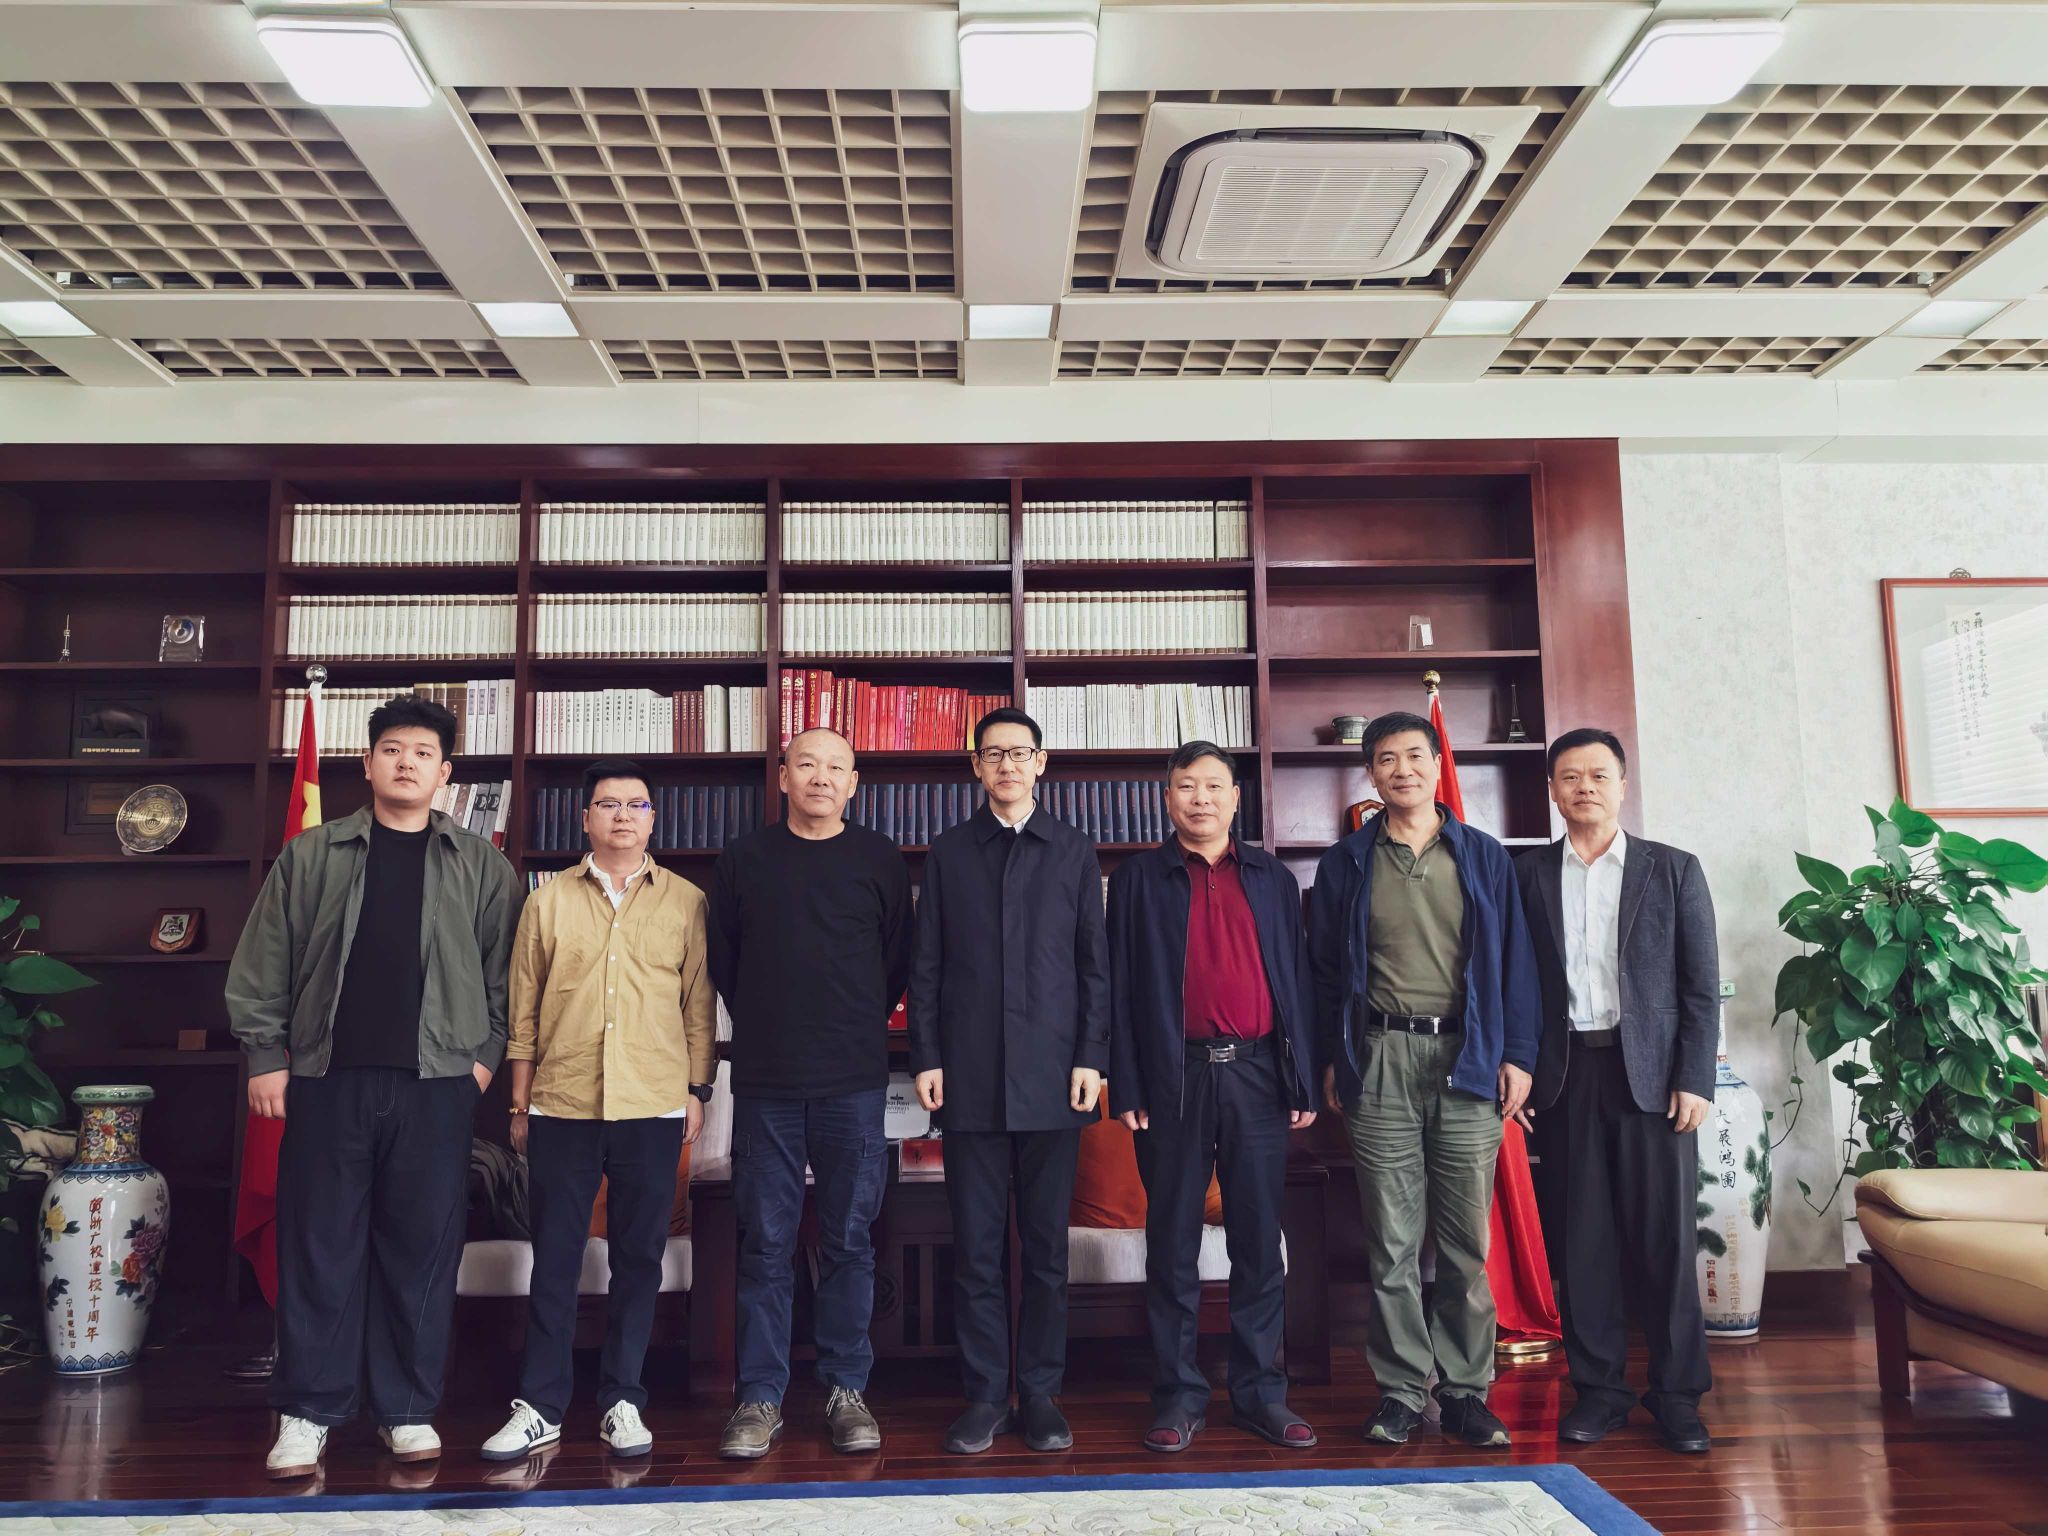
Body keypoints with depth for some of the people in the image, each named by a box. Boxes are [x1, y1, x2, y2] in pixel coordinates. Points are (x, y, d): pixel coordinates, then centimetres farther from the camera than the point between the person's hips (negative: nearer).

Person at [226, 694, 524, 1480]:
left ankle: (408, 1409, 17)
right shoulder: (309, 855, 7)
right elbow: (263, 964, 7)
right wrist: (265, 1054, 2)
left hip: (436, 1083, 0)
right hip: (327, 1077, 0)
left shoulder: (480, 866, 6)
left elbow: (505, 967, 7)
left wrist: (487, 1052, 1)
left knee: (423, 1247, 4)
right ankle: (308, 1412, 16)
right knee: (319, 1246, 5)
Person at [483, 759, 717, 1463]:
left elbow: (699, 1004, 6)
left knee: (639, 1258, 7)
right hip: (562, 1107, 1)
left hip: (654, 1109, 0)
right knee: (553, 1258, 7)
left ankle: (622, 1401, 20)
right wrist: (520, 1105, 7)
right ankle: (540, 1407, 19)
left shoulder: (686, 901, 5)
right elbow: (524, 1012, 8)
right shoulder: (548, 901, 7)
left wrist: (698, 1090, 1)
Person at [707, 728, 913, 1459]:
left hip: (854, 1082, 0)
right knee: (765, 1245, 5)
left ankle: (846, 1391, 18)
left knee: (849, 1242, 6)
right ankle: (760, 1397, 15)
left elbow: (897, 960, 11)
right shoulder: (744, 859, 6)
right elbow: (723, 960, 13)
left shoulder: (880, 861, 5)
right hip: (764, 1082, 0)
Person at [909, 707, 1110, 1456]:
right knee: (977, 1247, 4)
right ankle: (985, 1395, 16)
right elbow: (927, 963, 7)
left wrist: (1091, 1057, -2)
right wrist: (926, 1057, -1)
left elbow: (1094, 962, 6)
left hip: (1051, 1076, 0)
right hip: (970, 1077, 0)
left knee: (1046, 1246, 6)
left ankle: (1040, 1394, 18)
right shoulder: (948, 852, 9)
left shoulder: (1074, 851, 8)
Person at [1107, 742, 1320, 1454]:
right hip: (1175, 1077, -1)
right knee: (1173, 1241, 5)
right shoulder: (1138, 879, 6)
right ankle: (1179, 1394, 16)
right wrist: (1127, 1088, -4)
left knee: (1259, 1240, 7)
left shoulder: (1271, 878, 13)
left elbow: (1297, 978, 11)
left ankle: (1261, 1392, 18)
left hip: (1257, 1074, 2)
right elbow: (1122, 985, 3)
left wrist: (1304, 1080, 5)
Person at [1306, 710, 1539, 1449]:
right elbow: (1325, 967, 9)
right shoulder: (1345, 864, 8)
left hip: (1466, 1056, 1)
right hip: (1380, 1061, 0)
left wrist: (1516, 1053, 1)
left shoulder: (1484, 857, 8)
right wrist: (1331, 1059, 4)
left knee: (1467, 1241, 5)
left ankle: (1464, 1391, 16)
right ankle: (1400, 1390, 14)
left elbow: (1513, 961, 8)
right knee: (1391, 1241, 4)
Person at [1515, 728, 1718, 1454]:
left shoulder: (1673, 869, 5)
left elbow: (1702, 985, 3)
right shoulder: (1528, 873, 6)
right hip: (1567, 1072, 1)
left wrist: (1695, 1080, -4)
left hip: (1652, 1073, -1)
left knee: (1664, 1235, 2)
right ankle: (1599, 1387, 16)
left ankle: (1677, 1393, 15)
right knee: (1583, 1236, 5)